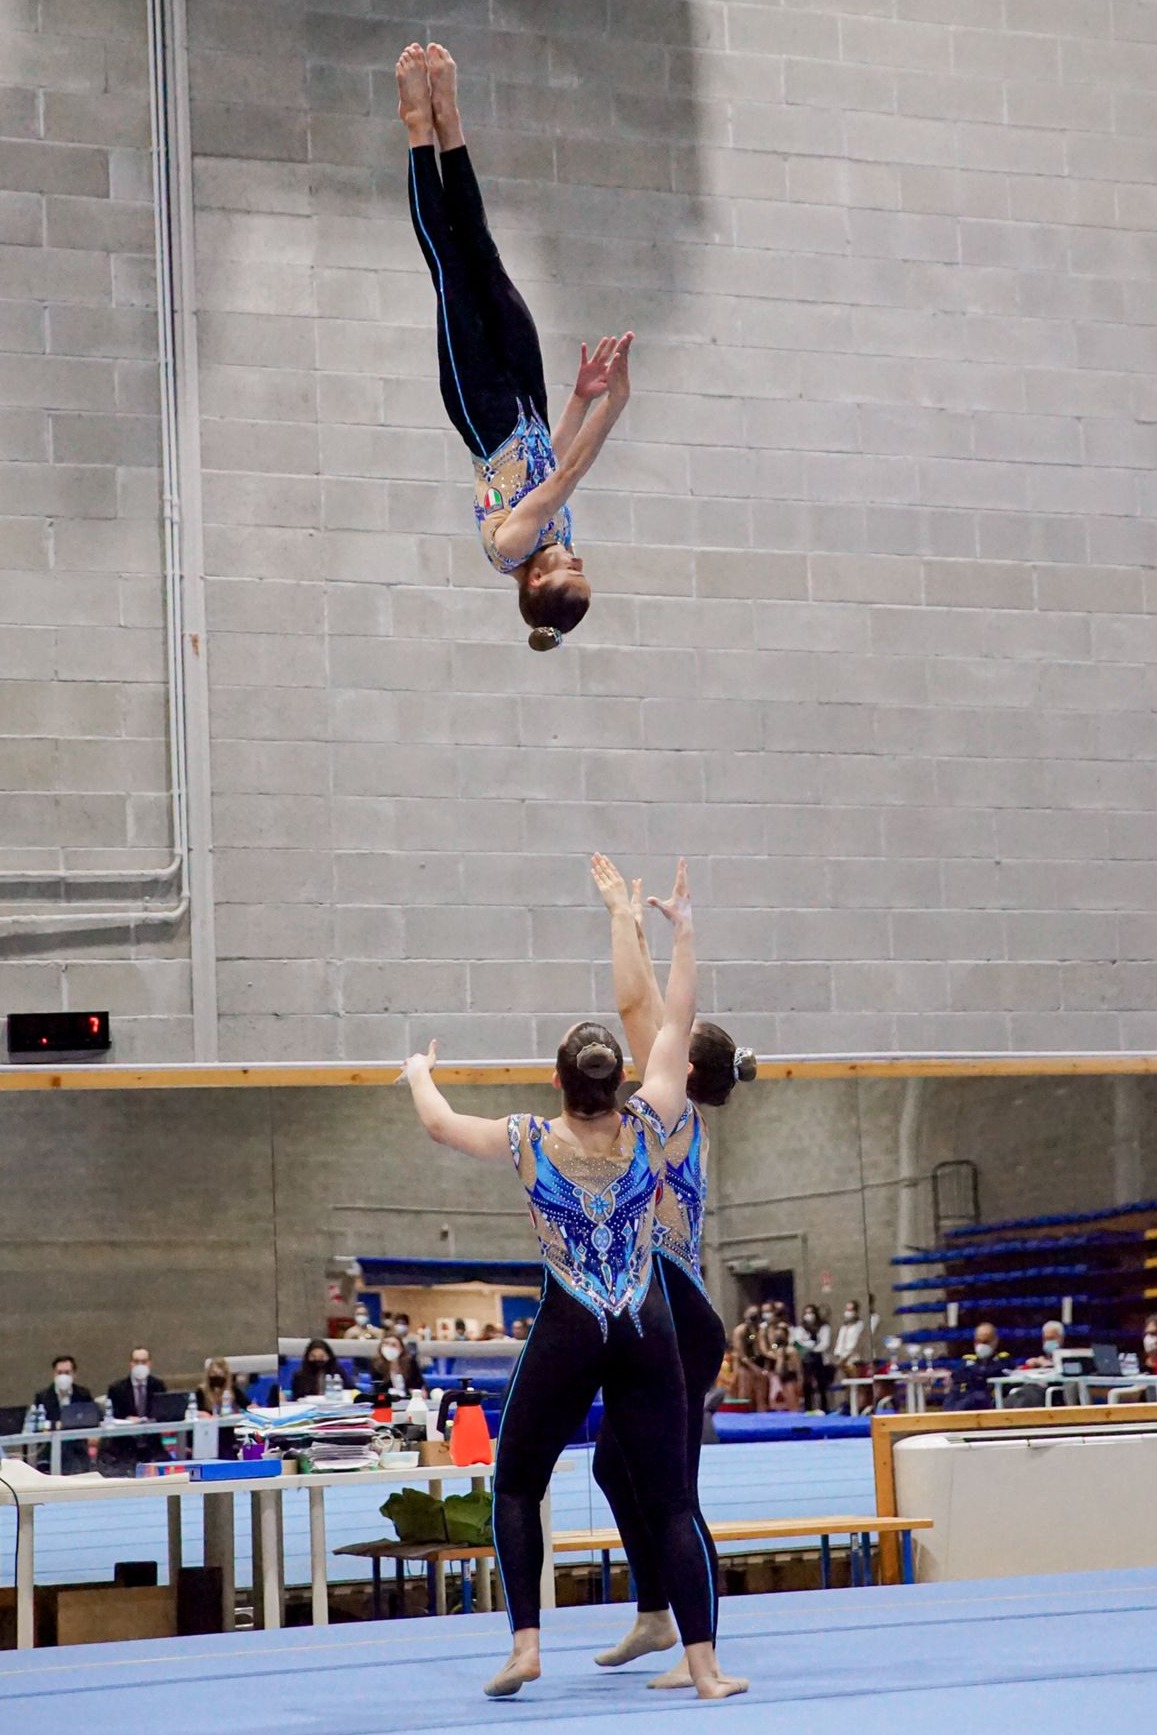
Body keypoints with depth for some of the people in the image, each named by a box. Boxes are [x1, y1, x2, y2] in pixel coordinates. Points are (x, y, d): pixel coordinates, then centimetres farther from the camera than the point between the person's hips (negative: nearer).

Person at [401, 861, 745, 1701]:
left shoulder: (533, 1144, -8)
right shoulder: (647, 1129, -6)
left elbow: (441, 1123, 10)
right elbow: (677, 1025, 5)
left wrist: (420, 1075, 31)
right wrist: (683, 929, 12)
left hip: (567, 1336, -1)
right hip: (647, 1333, 1)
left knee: (517, 1487, 15)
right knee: (670, 1501, 3)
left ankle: (525, 1645, 6)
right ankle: (705, 1667, 0)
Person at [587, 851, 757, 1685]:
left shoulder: (672, 1118, -11)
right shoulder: (683, 1126, 11)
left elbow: (633, 1002, -12)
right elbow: (649, 1008, 19)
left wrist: (623, 915, -5)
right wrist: (635, 926, 23)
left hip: (679, 1332, -10)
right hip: (656, 1330, 10)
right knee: (615, 1466, 19)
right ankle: (656, 1615, 31)